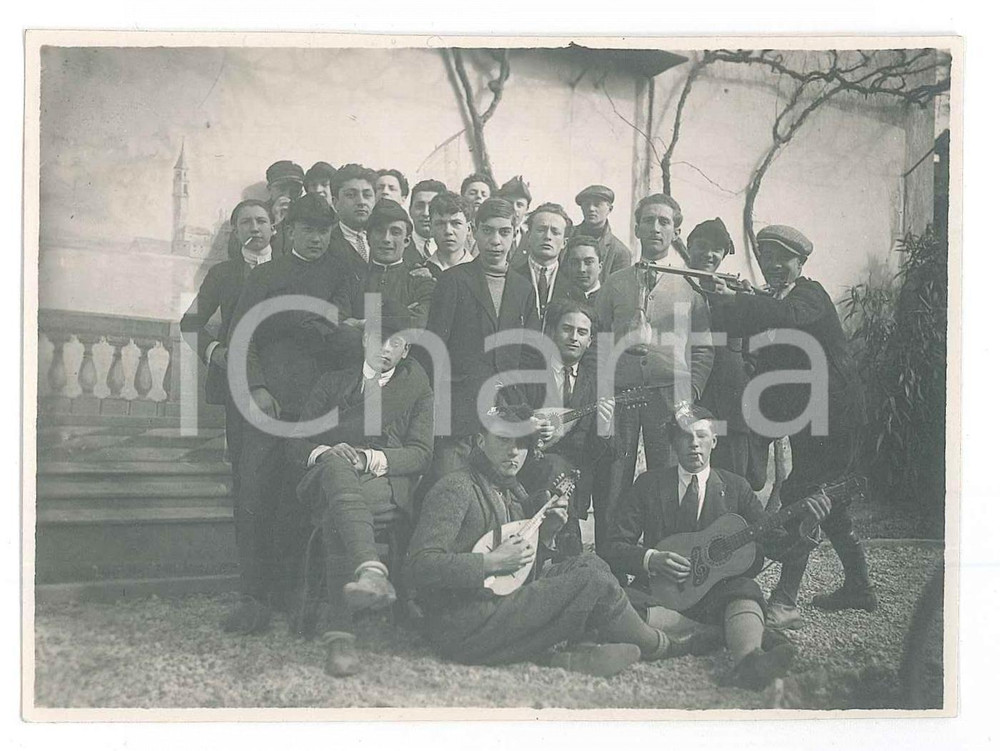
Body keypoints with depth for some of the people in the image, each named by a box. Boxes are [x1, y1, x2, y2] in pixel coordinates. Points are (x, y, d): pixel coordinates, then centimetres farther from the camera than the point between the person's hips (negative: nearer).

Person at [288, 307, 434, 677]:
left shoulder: (417, 389, 24)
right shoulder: (332, 382, 28)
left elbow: (421, 453, 8)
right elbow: (297, 444, 17)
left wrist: (375, 458, -13)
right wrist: (323, 452, -9)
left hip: (388, 482, 0)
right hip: (328, 477, 1)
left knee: (335, 518, -39)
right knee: (336, 465, -42)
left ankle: (339, 632, -55)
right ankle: (372, 571, -67)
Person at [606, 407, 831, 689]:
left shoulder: (735, 487, 12)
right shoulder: (648, 484, 9)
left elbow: (772, 544, 5)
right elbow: (614, 547, 4)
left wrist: (804, 528, -16)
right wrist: (651, 560, -16)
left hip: (717, 592, 0)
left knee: (746, 589, -34)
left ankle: (748, 661, -66)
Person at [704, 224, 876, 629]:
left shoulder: (811, 295, -10)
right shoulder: (769, 302, 16)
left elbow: (788, 316, -31)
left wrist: (726, 299, -29)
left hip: (827, 411, -10)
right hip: (803, 416, 10)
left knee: (800, 500, -16)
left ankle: (784, 601, -18)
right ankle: (858, 587, 32)